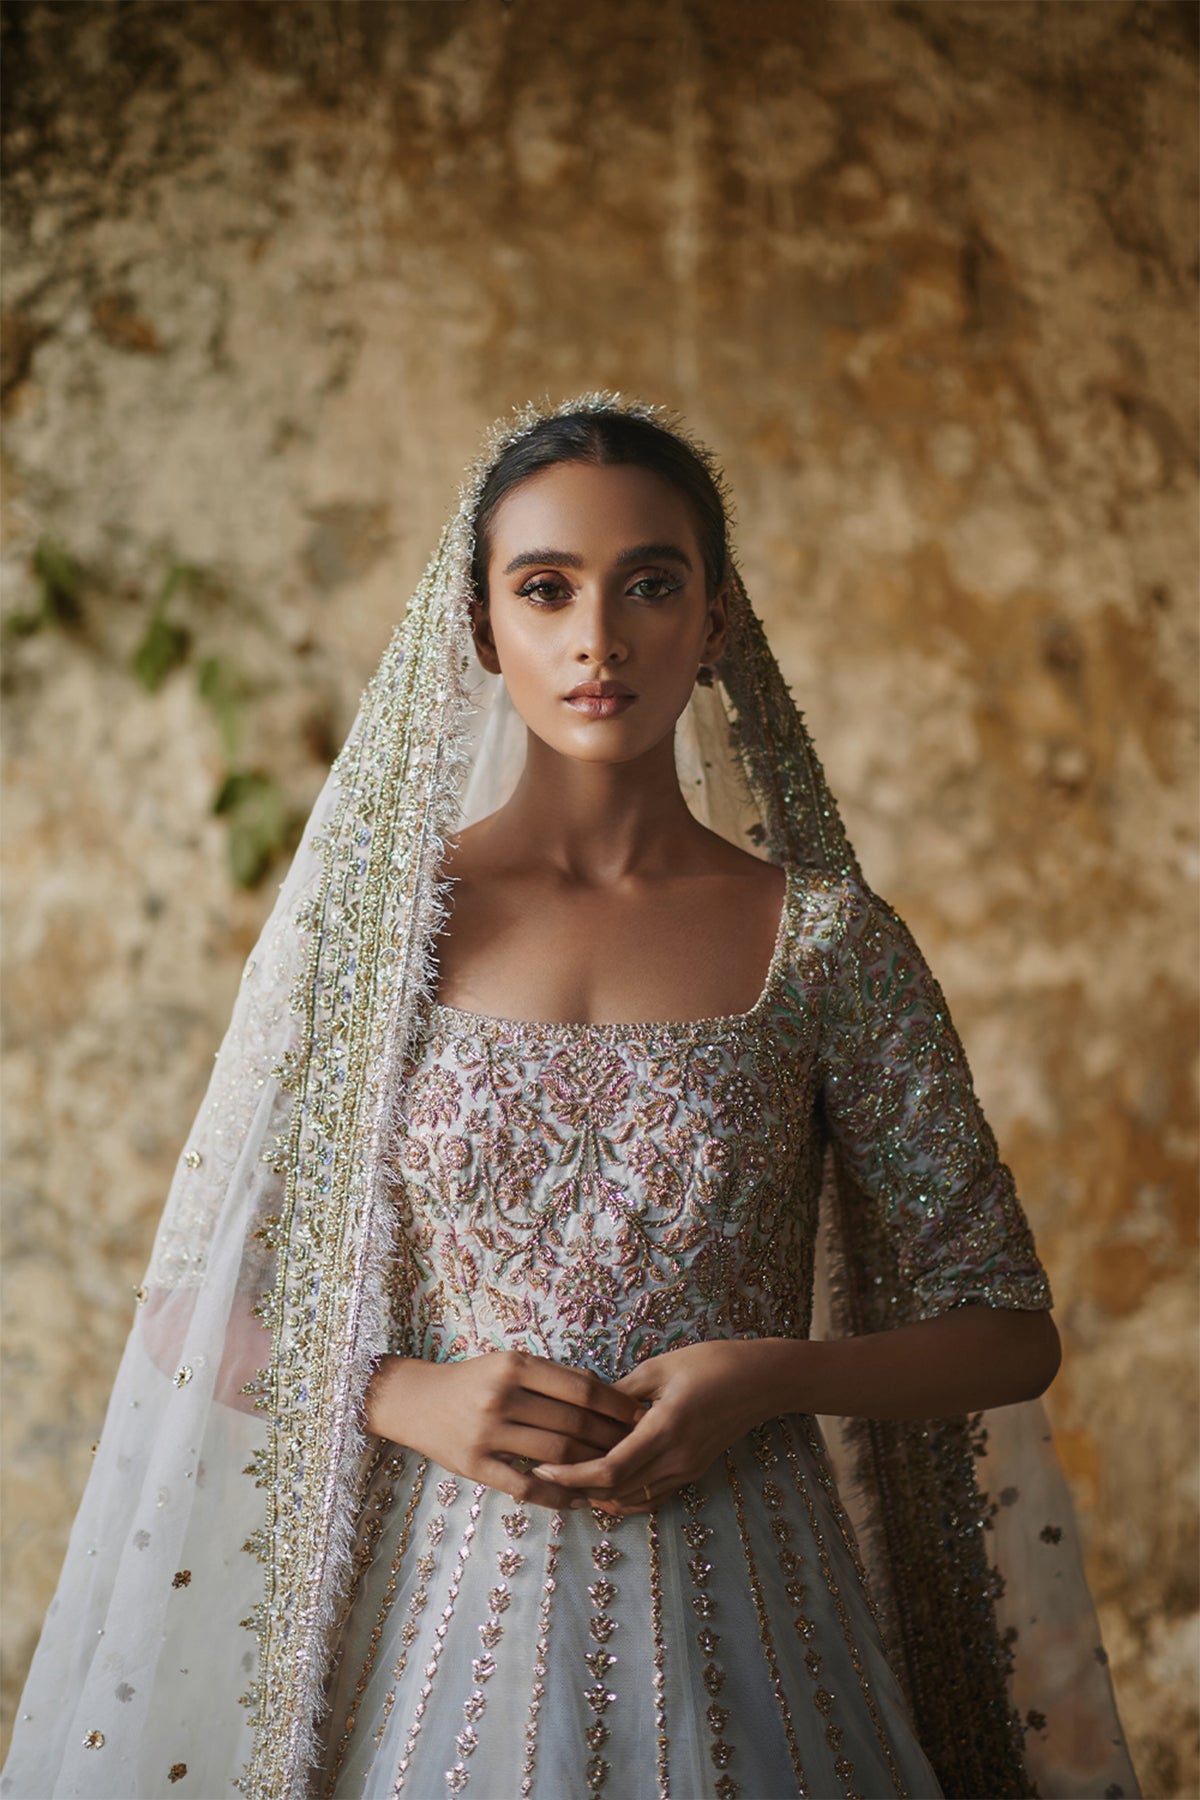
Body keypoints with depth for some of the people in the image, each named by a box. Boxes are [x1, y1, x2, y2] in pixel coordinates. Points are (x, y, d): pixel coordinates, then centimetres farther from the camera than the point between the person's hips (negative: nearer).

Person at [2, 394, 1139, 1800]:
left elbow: (1012, 1330, 1)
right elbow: (199, 1313, 2)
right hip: (445, 1614, 0)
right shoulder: (365, 915, -3)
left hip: (736, 1630, 0)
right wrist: (408, 1396, -15)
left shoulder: (827, 938, -4)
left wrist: (766, 1377, -15)